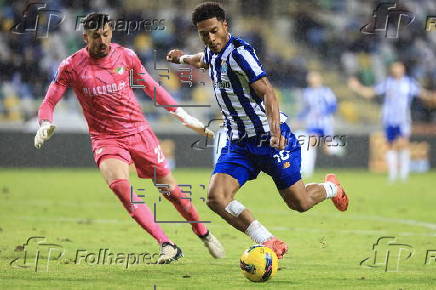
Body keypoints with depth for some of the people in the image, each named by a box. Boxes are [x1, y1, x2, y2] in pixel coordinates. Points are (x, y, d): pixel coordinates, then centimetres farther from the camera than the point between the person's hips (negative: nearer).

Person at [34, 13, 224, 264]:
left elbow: (152, 88, 12)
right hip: (105, 138, -1)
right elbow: (49, 102, -2)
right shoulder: (72, 66, -7)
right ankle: (167, 246, -28)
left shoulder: (126, 56, -2)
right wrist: (45, 125, -23)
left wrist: (182, 114, 11)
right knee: (119, 184, -28)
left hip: (138, 131, 1)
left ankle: (204, 235, 28)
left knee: (170, 189, 3)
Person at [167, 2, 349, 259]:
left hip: (271, 140, -7)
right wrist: (182, 58, 51)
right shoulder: (213, 53, 5)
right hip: (239, 143, 7)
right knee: (216, 197, -16)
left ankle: (331, 187, 38)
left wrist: (275, 130, -41)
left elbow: (267, 92, -29)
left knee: (299, 203, 2)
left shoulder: (239, 52, -19)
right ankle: (270, 243, -14)